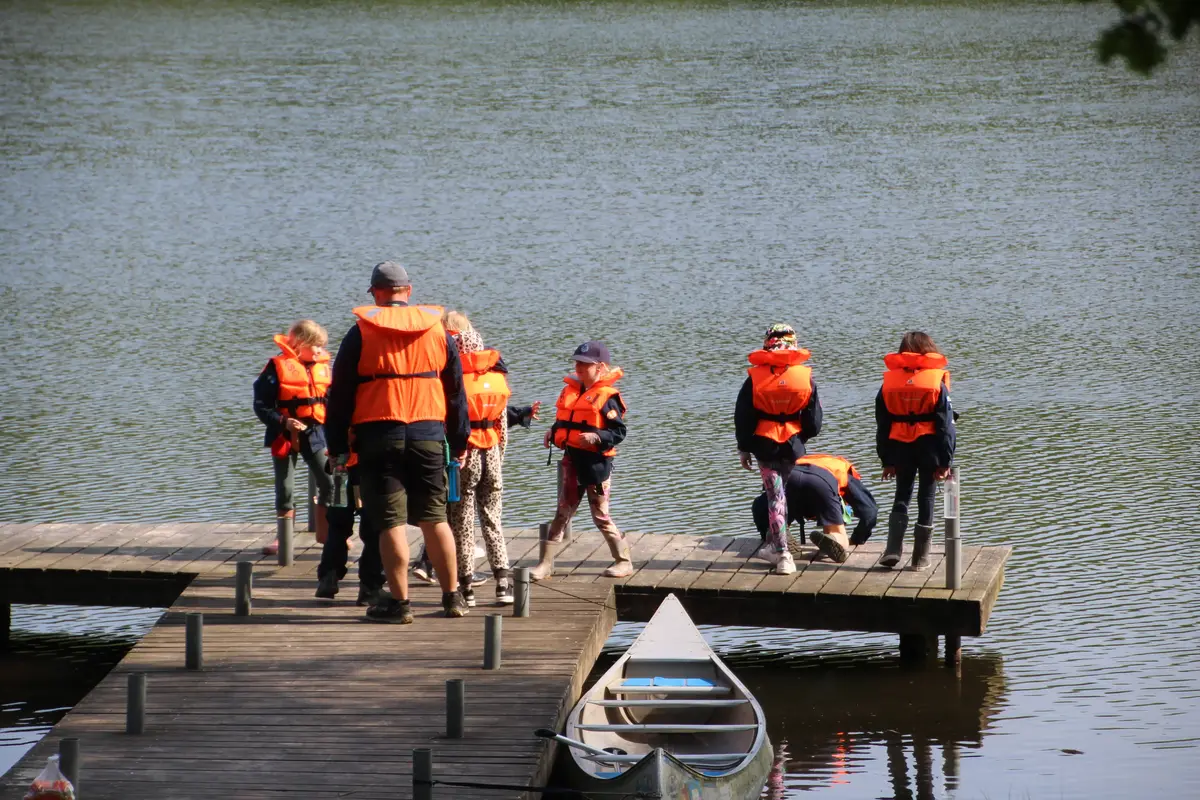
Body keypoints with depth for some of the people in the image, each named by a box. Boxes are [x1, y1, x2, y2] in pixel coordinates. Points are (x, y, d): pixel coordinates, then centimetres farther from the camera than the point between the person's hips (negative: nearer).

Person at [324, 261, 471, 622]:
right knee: (434, 517, 12)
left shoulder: (361, 333, 0)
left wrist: (338, 445, 5)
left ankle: (399, 602, -1)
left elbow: (341, 393, 0)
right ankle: (452, 596, 16)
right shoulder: (438, 331, 8)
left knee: (391, 522, -1)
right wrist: (459, 440, 20)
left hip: (378, 436, -3)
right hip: (429, 435, 3)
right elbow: (456, 390, 13)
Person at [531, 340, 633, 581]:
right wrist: (553, 433, 2)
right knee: (563, 511, 6)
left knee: (600, 515, 1)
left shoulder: (607, 397, -12)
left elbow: (618, 432, -15)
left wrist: (596, 438, -29)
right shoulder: (570, 391, 10)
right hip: (572, 459, 7)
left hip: (596, 461, -7)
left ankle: (624, 561, 15)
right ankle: (545, 563, 7)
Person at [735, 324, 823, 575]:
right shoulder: (805, 376, -4)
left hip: (765, 444, -2)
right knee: (784, 494, 18)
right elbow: (813, 422, 2)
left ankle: (782, 554, -7)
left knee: (775, 497, 1)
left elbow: (743, 417, -3)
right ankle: (776, 546, 29)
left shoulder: (755, 377, -7)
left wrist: (744, 448, 8)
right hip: (793, 445, 2)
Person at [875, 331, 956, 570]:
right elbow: (945, 425, -7)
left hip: (900, 448, 2)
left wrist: (887, 460, 11)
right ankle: (920, 557, 8)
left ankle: (893, 550, -1)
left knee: (902, 496, 13)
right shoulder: (937, 383, -6)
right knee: (926, 498, 6)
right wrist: (945, 461, -4)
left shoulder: (889, 382, 2)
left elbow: (882, 424, 5)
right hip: (928, 447, -2)